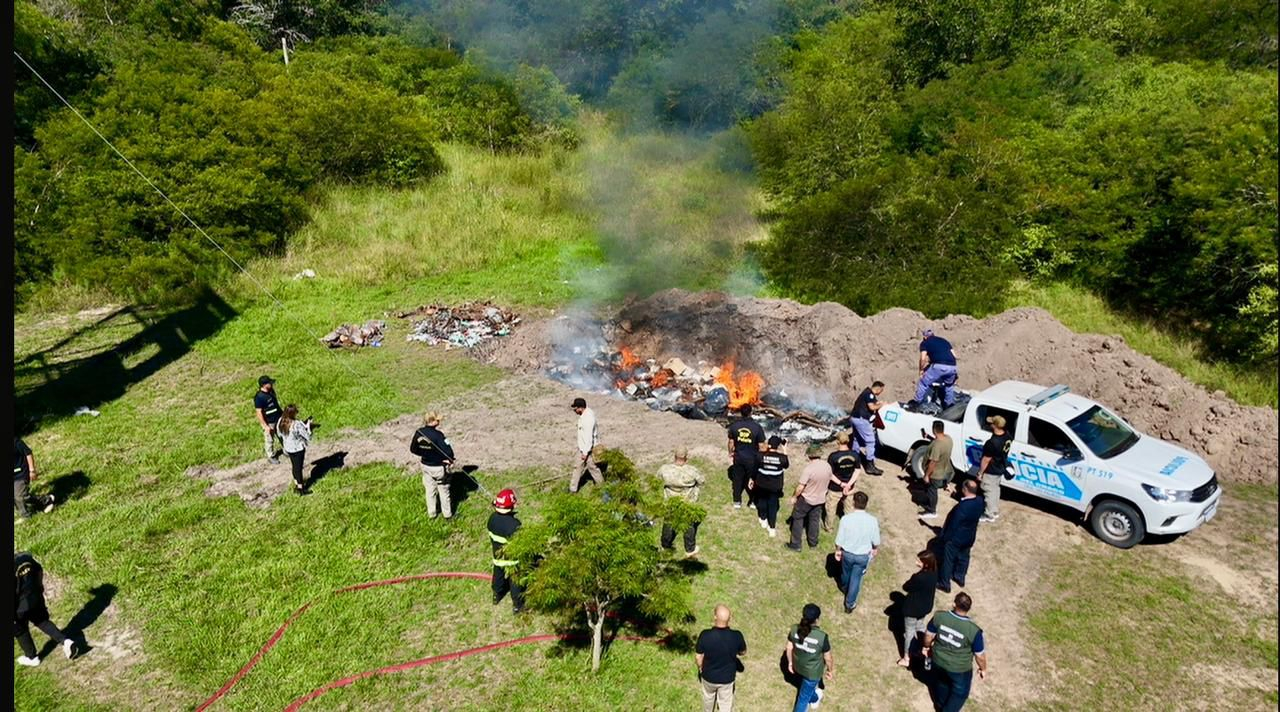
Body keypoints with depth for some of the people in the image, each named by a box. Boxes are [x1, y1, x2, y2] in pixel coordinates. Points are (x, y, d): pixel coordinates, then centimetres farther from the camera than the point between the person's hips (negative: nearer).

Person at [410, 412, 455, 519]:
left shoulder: (418, 433, -12)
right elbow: (448, 451, -30)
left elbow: (413, 449, 1)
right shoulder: (437, 435, -28)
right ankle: (447, 513, 30)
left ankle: (431, 512, 36)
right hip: (439, 467, -4)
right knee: (443, 491, 15)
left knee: (430, 490, 22)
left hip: (426, 466, 5)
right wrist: (450, 459, -9)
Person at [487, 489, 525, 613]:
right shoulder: (514, 524, -36)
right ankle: (517, 605, 32)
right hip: (512, 559, -6)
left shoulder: (492, 518, -14)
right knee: (515, 582, 15)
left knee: (498, 576, 29)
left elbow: (491, 536, 2)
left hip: (498, 555, 6)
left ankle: (496, 596, 52)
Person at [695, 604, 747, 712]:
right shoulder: (736, 636, -27)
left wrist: (701, 668, 6)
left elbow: (698, 657, -15)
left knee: (708, 697, 30)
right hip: (727, 677, 0)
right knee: (726, 703, 23)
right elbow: (743, 652, -5)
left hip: (709, 676, 0)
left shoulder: (705, 635, -30)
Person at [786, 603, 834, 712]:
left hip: (798, 666, 5)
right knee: (804, 695, 19)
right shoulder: (822, 637, -35)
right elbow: (827, 658, -19)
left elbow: (789, 648, -8)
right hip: (813, 671, -5)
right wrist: (831, 670, 2)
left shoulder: (795, 629, -24)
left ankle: (814, 699, 68)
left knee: (811, 684, 38)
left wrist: (790, 662, 11)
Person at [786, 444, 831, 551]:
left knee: (797, 519, 13)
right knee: (814, 520, 22)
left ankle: (795, 545, 18)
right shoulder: (827, 466, -11)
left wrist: (794, 497, -8)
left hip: (806, 499, -5)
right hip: (820, 499, 5)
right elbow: (828, 480, 6)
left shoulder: (808, 468, -30)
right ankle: (813, 543, 36)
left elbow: (800, 487, -25)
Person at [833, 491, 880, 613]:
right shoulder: (873, 521, -23)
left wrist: (838, 550, 6)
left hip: (847, 553, 1)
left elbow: (839, 539, -14)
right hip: (863, 556, -1)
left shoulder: (846, 518, -25)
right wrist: (875, 549, 14)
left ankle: (845, 588, 59)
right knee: (856, 578, 19)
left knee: (846, 573, 29)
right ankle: (850, 604, 31)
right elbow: (876, 541, -8)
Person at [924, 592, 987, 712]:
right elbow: (980, 655, -17)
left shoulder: (939, 617, -24)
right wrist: (983, 669, 5)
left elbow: (928, 635, -7)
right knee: (959, 692, 27)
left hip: (938, 661, 4)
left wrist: (927, 647, 15)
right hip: (960, 668, -4)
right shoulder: (973, 630, -32)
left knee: (941, 683, 34)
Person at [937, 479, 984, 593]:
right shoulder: (979, 501, -15)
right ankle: (960, 577, 47)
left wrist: (944, 537, -11)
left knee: (948, 560, 11)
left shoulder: (962, 506, -36)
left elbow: (953, 524, -26)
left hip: (955, 538, -7)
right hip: (969, 537, 7)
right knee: (963, 556, 27)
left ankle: (944, 584, 26)